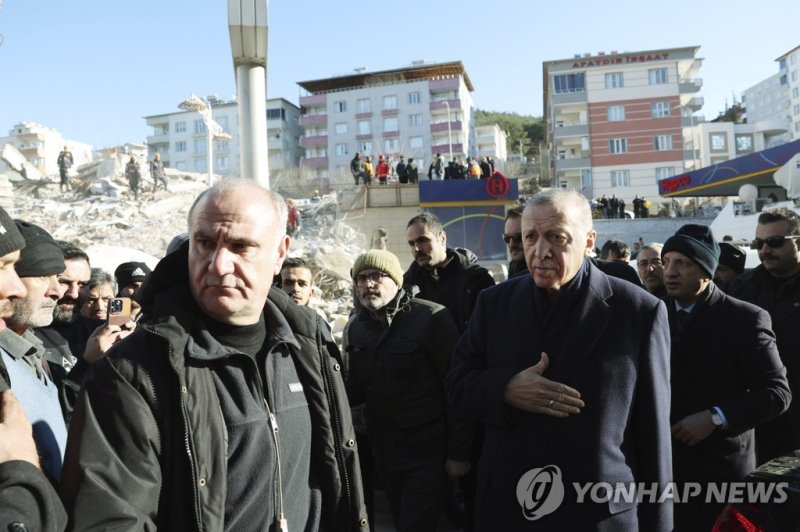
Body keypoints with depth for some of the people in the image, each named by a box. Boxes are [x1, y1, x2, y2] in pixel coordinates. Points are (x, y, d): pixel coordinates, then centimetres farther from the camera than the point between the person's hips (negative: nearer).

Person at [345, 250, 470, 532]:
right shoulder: (356, 327, 4)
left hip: (426, 451, -6)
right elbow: (358, 388, 9)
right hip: (383, 451, 6)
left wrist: (459, 452, -13)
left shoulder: (431, 318, -16)